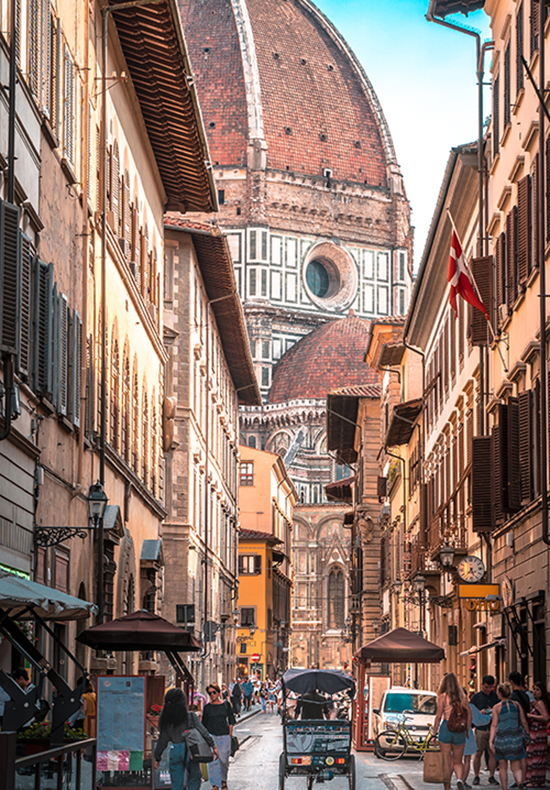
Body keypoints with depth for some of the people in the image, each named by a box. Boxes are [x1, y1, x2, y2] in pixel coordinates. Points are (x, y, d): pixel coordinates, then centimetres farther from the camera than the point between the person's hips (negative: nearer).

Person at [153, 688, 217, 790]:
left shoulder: (167, 720, 1)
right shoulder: (191, 716, -9)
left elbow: (163, 740, 6)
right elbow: (203, 732, -10)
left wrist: (157, 758, 15)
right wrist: (213, 746, -1)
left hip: (175, 751, 3)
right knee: (194, 780, 10)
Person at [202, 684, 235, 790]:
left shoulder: (226, 705, 4)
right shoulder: (207, 707, 4)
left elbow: (231, 721, 8)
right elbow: (204, 724, 9)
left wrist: (230, 735, 2)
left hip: (224, 736, 0)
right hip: (211, 736, 0)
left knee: (224, 760, 6)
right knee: (213, 760, -5)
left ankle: (224, 781, 29)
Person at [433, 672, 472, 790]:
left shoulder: (443, 697, -4)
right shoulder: (462, 696, 6)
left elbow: (438, 716, -8)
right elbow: (469, 716, 5)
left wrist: (434, 733, -2)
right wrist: (466, 732, 14)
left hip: (446, 729, -3)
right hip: (460, 731, 3)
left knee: (447, 762, 6)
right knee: (458, 761, 12)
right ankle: (459, 779, -16)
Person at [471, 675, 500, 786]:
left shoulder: (497, 696, 7)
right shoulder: (476, 697, 6)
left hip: (494, 728, 1)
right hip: (480, 728, -1)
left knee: (493, 753, 1)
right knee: (478, 753, 0)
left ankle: (491, 777, 9)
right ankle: (476, 776, 8)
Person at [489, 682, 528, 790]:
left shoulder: (497, 707, -4)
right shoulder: (516, 704, 2)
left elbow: (494, 725, -8)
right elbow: (524, 722, 6)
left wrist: (491, 741, -7)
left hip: (501, 739, -2)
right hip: (515, 737, 2)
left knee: (503, 767, 13)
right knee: (516, 767, 2)